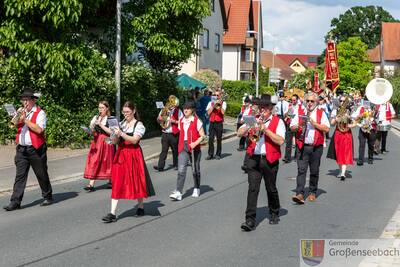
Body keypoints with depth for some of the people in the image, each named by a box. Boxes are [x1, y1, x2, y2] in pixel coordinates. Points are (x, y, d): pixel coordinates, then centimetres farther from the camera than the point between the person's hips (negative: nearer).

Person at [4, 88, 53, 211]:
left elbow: (39, 129, -19)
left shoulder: (40, 113, -5)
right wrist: (18, 116, -12)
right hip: (21, 149, 5)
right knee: (20, 176, 1)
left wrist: (25, 119, -16)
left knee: (42, 175, 7)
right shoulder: (21, 112, 13)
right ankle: (15, 202, 1)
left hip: (36, 149, -4)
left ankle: (47, 197, 23)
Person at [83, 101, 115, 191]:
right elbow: (92, 131, 11)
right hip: (96, 142, 4)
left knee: (107, 162, 5)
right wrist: (91, 130, -12)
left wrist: (100, 125, -18)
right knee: (94, 162, -4)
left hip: (106, 142, -4)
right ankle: (91, 184, -6)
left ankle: (111, 181, 24)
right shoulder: (95, 118, 10)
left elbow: (111, 132, -15)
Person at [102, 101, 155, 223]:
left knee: (136, 181, 6)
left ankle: (140, 206, 29)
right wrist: (116, 135, -12)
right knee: (117, 183, -2)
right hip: (120, 154, 4)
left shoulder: (139, 125, -4)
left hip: (133, 155, -4)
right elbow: (115, 142, 9)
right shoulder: (121, 124, 11)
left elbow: (134, 140, -17)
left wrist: (121, 134, -25)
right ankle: (112, 214, -5)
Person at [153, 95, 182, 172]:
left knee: (175, 150, 8)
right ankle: (160, 166, -7)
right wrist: (159, 119, -4)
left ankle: (176, 165, 22)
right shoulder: (164, 110, 12)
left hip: (174, 134, -3)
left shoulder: (178, 111, 0)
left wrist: (174, 121, -18)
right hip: (165, 134, 3)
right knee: (164, 150, -2)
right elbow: (158, 120, 18)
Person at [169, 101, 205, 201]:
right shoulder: (181, 121, 10)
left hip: (194, 148, -3)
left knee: (195, 170, 10)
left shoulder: (197, 121, -6)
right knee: (181, 170, -9)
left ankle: (196, 189, 30)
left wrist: (195, 143, -23)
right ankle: (178, 192, -14)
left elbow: (202, 136, -8)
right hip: (183, 147, 3)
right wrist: (180, 147, 11)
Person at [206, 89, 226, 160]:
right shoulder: (211, 103, 10)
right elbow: (208, 112, -2)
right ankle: (210, 154, 1)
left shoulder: (223, 103, 5)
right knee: (210, 139, -5)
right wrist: (214, 105, -8)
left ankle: (218, 154, 12)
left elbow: (223, 112, -10)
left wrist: (220, 105, -14)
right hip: (212, 122, 1)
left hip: (219, 123, -1)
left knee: (219, 139, 3)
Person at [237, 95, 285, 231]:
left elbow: (280, 141, -14)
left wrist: (265, 129, -18)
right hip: (253, 158, 2)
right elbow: (239, 133, 4)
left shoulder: (278, 122, 0)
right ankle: (250, 220, -8)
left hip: (269, 159, -2)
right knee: (252, 188, -6)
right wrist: (249, 125, -13)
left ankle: (274, 214, 33)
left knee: (271, 188, 11)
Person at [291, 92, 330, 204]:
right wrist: (299, 126, -13)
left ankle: (312, 192, 21)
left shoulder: (321, 114, 6)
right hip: (302, 146, 0)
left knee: (314, 171, 8)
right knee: (301, 170, -8)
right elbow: (292, 128, 7)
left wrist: (314, 123, -14)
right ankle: (300, 194, -12)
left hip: (316, 147, 0)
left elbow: (326, 129, -5)